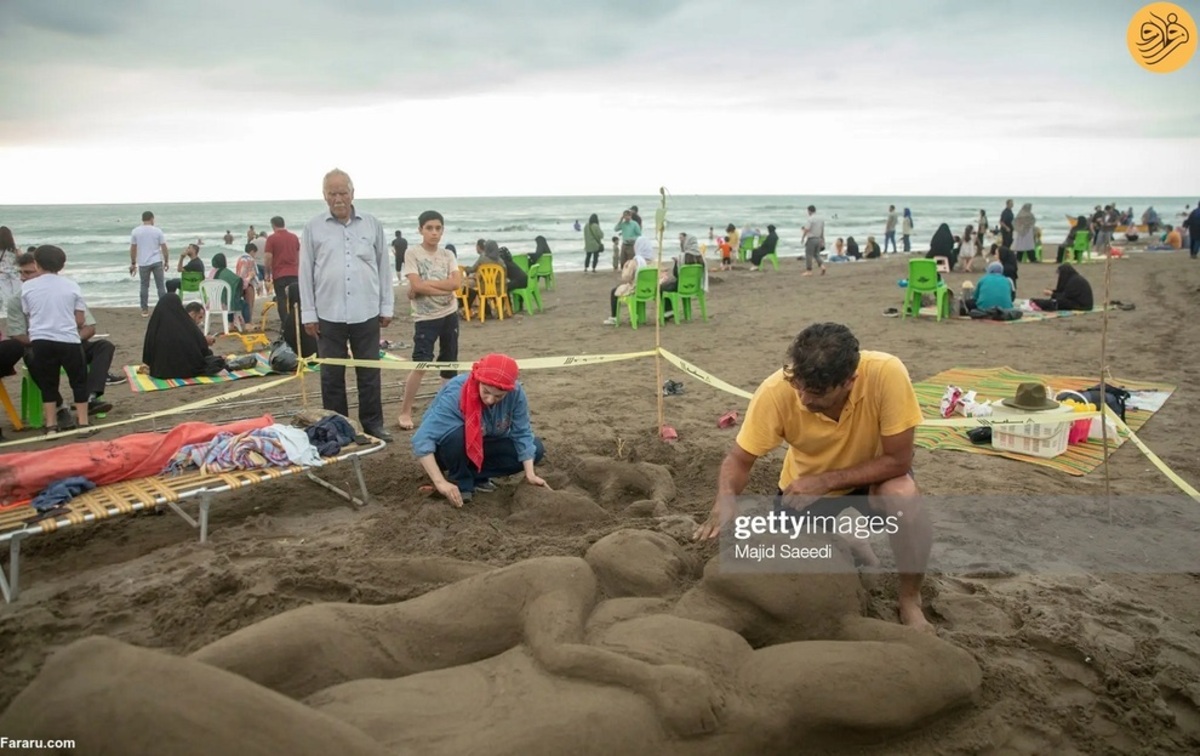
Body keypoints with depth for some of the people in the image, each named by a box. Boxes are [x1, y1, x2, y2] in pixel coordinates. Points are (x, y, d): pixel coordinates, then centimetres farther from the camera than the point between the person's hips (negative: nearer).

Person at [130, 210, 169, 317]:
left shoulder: (135, 231, 0)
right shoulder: (157, 231, -3)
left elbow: (133, 249, 3)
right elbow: (164, 248, -3)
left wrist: (133, 263, 11)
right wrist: (166, 261, 9)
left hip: (143, 263, 1)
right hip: (157, 262, -1)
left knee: (144, 286, 9)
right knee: (160, 286, 4)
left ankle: (145, 310, 10)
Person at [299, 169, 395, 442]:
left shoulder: (372, 224, 6)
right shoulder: (313, 228, 2)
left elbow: (383, 267, 9)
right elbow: (306, 273, 3)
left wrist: (386, 306, 6)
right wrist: (308, 313, -1)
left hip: (366, 313, 1)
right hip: (329, 315, 0)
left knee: (369, 373, 8)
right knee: (332, 376, 8)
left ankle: (373, 424, 20)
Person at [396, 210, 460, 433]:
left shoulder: (447, 255, 6)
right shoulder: (412, 254, -5)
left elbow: (457, 282, -10)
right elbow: (416, 286, -17)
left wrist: (426, 284, -14)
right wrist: (445, 288, -14)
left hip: (449, 315, 4)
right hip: (425, 317, -4)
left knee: (449, 364, 9)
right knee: (420, 365, -10)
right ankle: (405, 412, 1)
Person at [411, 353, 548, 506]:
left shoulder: (516, 393, -23)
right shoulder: (455, 394, -35)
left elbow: (522, 434, -16)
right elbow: (422, 440, -39)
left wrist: (530, 474, -27)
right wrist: (440, 482, -46)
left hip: (484, 448, 5)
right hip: (452, 449, -4)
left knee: (536, 448, -14)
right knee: (457, 433, -38)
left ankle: (475, 475, -3)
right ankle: (461, 482, -11)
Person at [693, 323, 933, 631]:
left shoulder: (886, 374, -35)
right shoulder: (776, 391, -31)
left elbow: (898, 460, -27)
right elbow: (739, 459, -21)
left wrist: (825, 481, -33)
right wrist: (726, 500, -41)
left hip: (874, 474, -1)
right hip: (805, 483, 2)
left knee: (904, 497, -34)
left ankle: (910, 601, -8)